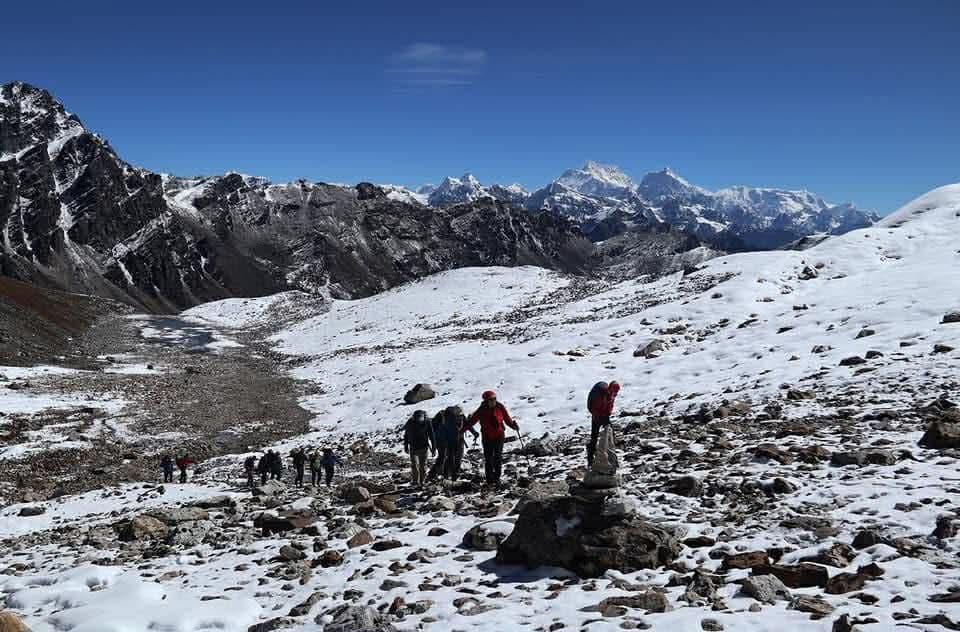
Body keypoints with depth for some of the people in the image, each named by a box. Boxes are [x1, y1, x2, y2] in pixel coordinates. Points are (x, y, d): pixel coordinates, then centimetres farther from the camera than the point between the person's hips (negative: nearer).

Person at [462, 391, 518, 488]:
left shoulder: (500, 408, -5)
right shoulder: (481, 411, -7)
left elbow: (507, 419, 5)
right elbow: (472, 421, -2)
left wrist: (513, 425, -11)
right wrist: (462, 430, -5)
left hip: (499, 436, 1)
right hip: (487, 437, 0)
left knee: (498, 457, 0)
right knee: (488, 459, 0)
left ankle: (497, 478, 9)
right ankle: (490, 481, 7)